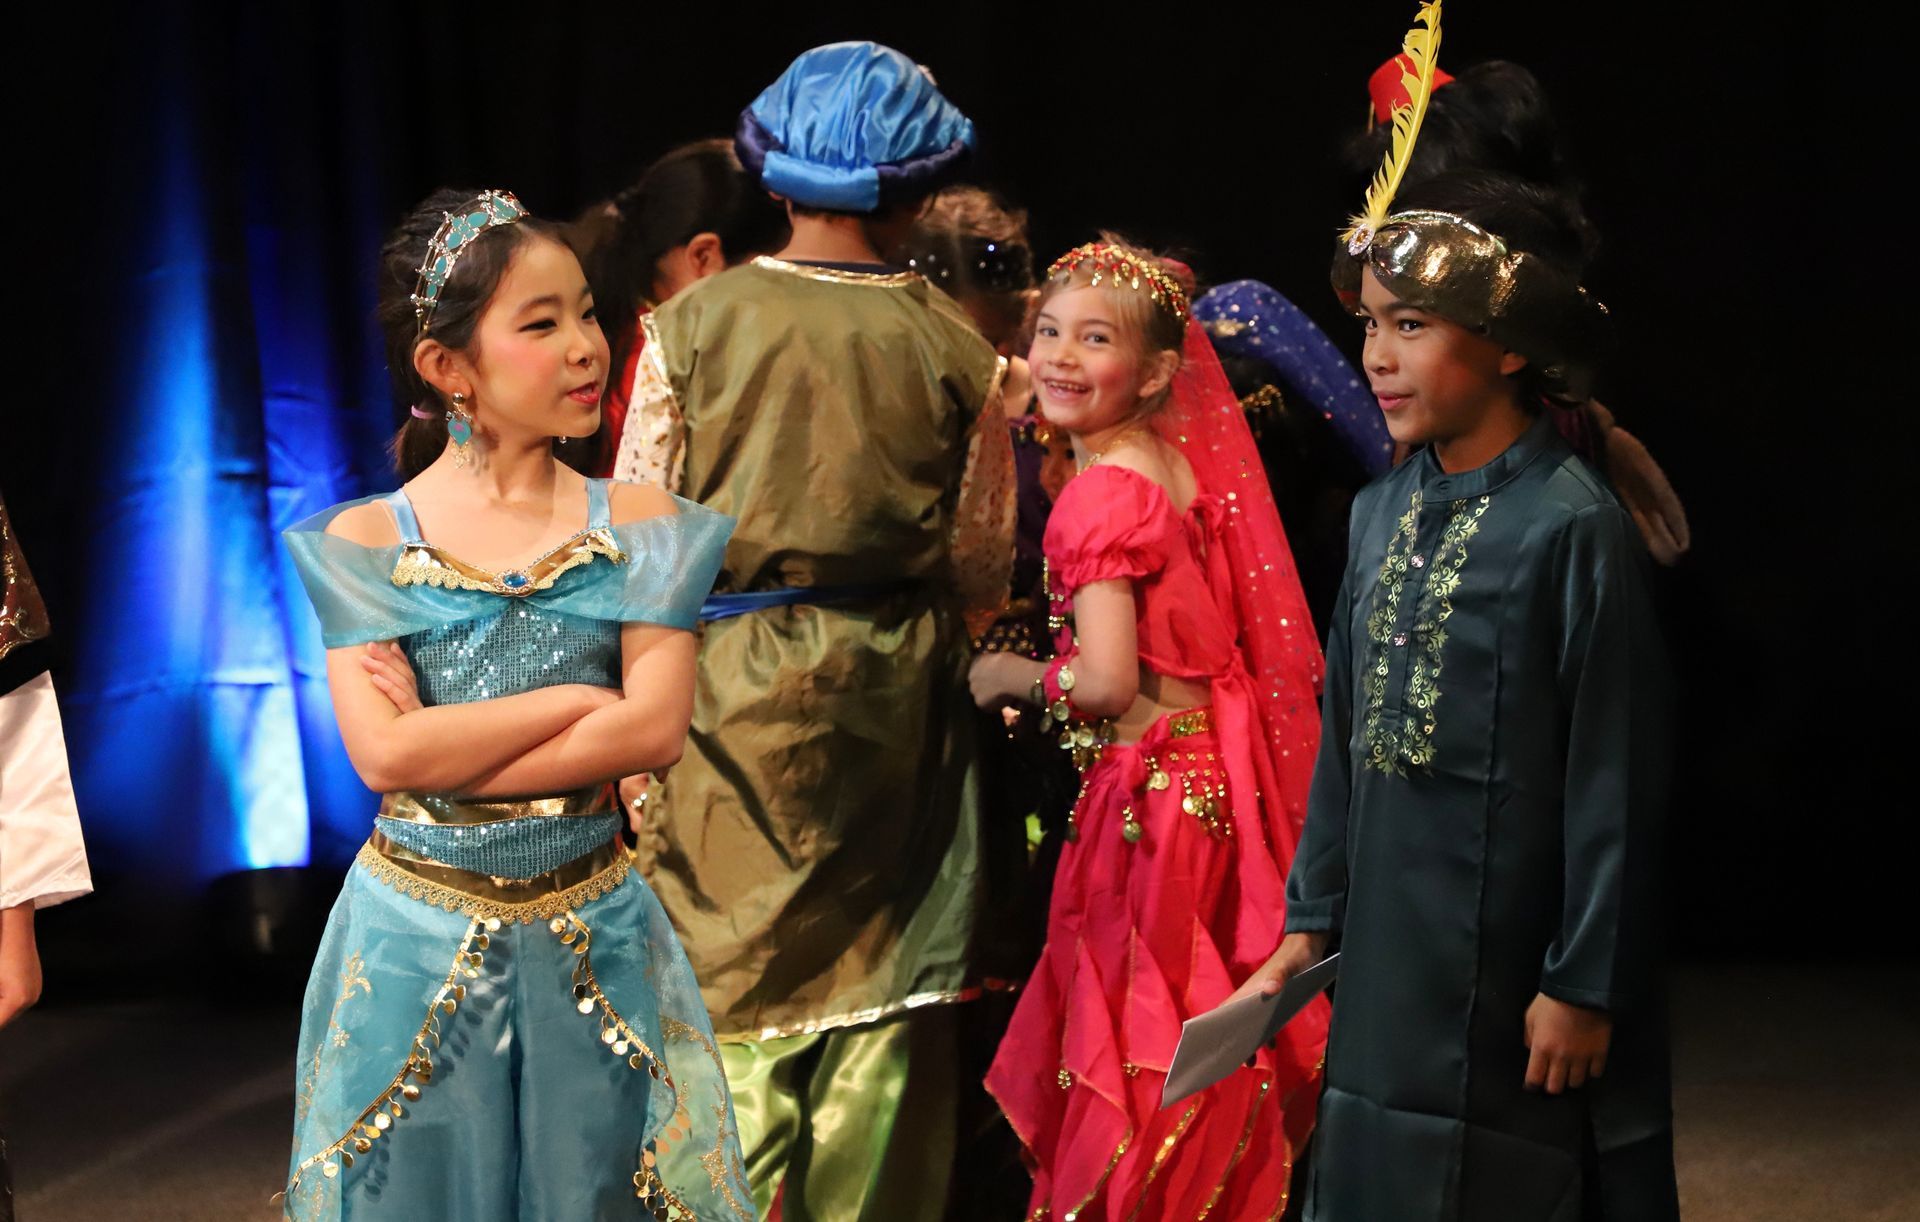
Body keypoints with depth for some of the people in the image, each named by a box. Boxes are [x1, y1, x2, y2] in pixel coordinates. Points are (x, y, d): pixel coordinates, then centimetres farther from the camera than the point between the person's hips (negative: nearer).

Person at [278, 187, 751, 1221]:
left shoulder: (636, 526, 0)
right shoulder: (365, 542, -4)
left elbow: (657, 727, -13)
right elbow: (383, 751, -16)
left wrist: (444, 756, -15)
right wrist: (580, 698, -13)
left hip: (591, 938, 1)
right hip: (419, 939, -1)